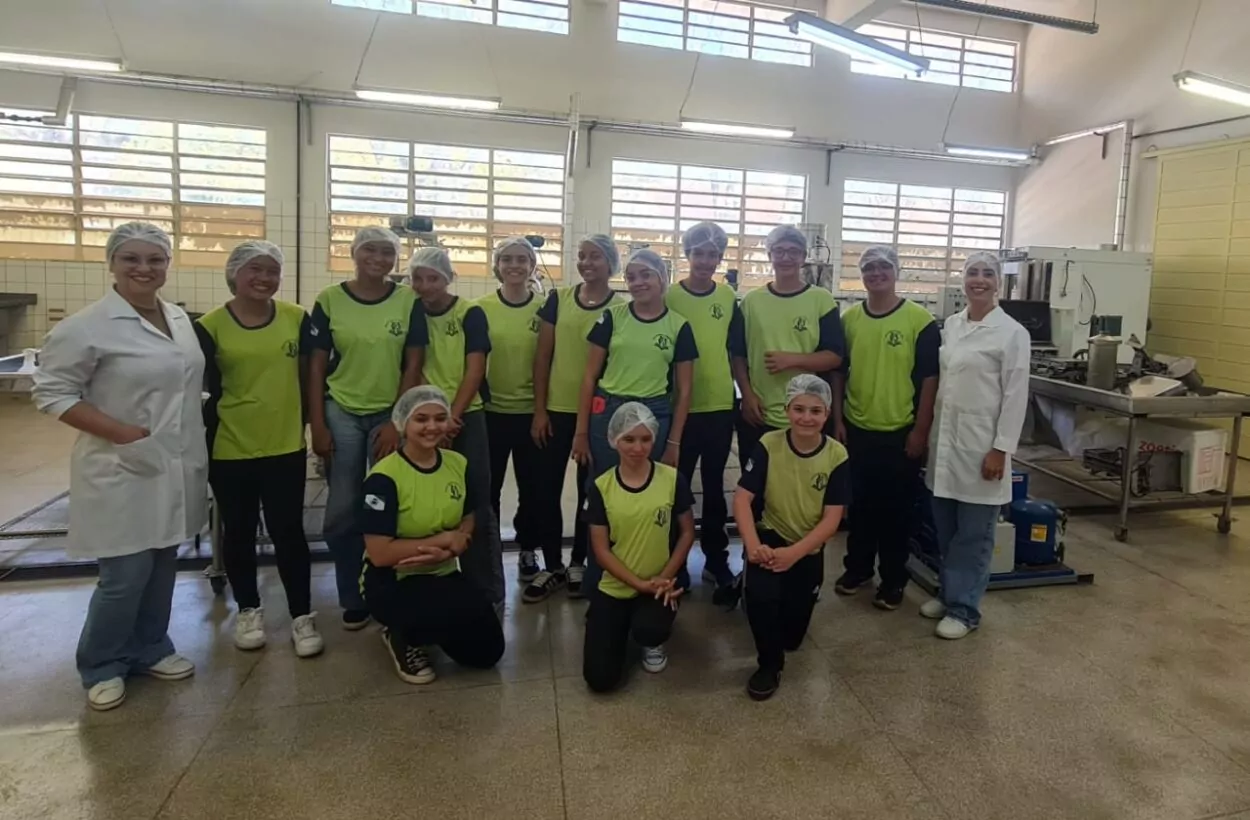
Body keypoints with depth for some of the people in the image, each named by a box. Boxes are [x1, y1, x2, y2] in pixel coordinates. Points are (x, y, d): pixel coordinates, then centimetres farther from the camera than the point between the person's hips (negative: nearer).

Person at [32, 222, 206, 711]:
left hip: (175, 467, 7)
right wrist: (122, 432, -20)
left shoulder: (180, 318, 7)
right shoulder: (88, 326, -14)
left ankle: (149, 649, 34)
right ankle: (101, 666, 22)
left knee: (161, 566, 16)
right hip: (123, 471, -6)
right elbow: (51, 393, -12)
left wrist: (194, 448, 12)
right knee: (125, 575, -1)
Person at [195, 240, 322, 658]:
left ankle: (302, 615, 17)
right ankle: (248, 610, 32)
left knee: (288, 531, 5)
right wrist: (202, 443, -2)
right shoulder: (210, 326, -5)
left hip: (286, 447, 0)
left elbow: (310, 378, 6)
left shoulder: (297, 319, -1)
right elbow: (200, 391, -1)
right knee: (239, 532, 14)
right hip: (230, 451, 0)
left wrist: (309, 425, 6)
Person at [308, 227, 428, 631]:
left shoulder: (409, 301, -2)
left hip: (391, 415, 0)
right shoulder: (329, 300, -2)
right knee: (343, 510, 4)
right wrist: (317, 425, -5)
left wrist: (397, 422, -7)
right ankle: (353, 599, 21)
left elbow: (414, 365, -2)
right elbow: (316, 366, 0)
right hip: (341, 413, 0)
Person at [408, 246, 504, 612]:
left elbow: (475, 369, -7)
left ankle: (489, 592, 10)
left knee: (476, 505, 0)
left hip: (466, 417, -3)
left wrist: (453, 416, -13)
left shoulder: (470, 314, -3)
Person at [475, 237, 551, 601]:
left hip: (532, 412, 0)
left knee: (532, 488, 9)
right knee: (487, 490, 10)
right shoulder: (482, 308, -3)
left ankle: (528, 556, 26)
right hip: (491, 411, 0)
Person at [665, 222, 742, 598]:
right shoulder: (670, 296, -6)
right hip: (681, 407, -3)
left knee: (714, 485, 13)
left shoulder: (729, 297, 4)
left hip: (720, 405, 3)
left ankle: (717, 560, 25)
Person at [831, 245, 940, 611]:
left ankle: (893, 580, 22)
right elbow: (839, 372, 8)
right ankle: (857, 567, 31)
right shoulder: (849, 318, 3)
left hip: (900, 433, -3)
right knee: (859, 505, 14)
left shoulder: (920, 320, -8)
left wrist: (921, 430, -10)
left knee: (896, 510, 8)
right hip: (856, 429, 3)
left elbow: (930, 379, -7)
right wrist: (837, 420, 3)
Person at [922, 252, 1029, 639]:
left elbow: (1016, 395, -10)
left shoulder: (1012, 332, -8)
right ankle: (948, 592, 30)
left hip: (981, 443, -5)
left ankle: (964, 608, 16)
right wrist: (931, 431, 11)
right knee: (945, 530, 14)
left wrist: (1001, 448, -14)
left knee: (974, 534, 4)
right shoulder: (951, 325, 8)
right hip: (945, 438, 6)